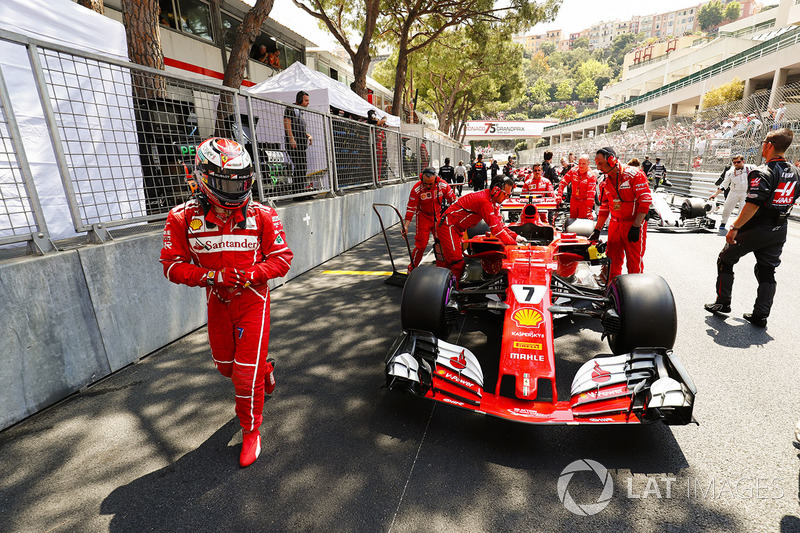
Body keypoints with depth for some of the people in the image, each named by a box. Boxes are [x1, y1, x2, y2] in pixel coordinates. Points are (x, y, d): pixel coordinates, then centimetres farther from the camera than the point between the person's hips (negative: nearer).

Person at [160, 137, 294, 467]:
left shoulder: (262, 215, -12)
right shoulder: (184, 218, -9)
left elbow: (281, 258, -10)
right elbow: (173, 265, -7)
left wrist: (249, 275, -26)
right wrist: (212, 276, -24)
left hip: (253, 300, -3)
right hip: (217, 302, 3)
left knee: (246, 373, -1)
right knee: (225, 364, 21)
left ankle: (250, 431, 23)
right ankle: (265, 368, 53)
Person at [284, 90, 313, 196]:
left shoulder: (302, 112, 26)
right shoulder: (290, 109, -1)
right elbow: (287, 123, -14)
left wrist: (308, 136, 13)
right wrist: (291, 138, -24)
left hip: (302, 144, 9)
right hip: (293, 143, -9)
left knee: (303, 168, 7)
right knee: (300, 167, -16)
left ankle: (300, 192, 12)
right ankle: (299, 193, -17)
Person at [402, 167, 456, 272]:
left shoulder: (443, 185, -15)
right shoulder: (417, 189, -21)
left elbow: (452, 200, 0)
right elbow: (411, 208, -17)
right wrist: (406, 225, -25)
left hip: (439, 216, 3)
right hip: (423, 217, -3)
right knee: (421, 245, -9)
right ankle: (411, 269, 6)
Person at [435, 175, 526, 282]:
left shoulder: (494, 201, 4)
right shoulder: (484, 201, -27)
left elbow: (500, 224, 6)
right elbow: (495, 228, -27)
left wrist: (515, 237, -5)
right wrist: (513, 243, -22)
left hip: (455, 229, 10)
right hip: (448, 227, -10)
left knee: (446, 262, 17)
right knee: (457, 263, -13)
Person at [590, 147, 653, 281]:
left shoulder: (634, 174, -11)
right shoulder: (606, 182, 9)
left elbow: (645, 201, -15)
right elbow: (604, 208, 15)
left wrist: (635, 226, -20)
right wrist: (597, 230, 11)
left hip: (634, 225, -6)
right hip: (615, 225, 6)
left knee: (634, 263, 0)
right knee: (613, 261, 9)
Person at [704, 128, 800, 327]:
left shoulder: (762, 173, -18)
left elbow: (753, 205, -25)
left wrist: (734, 228, -21)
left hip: (755, 229, -7)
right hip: (779, 232, 7)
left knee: (725, 260, 10)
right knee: (767, 271, 11)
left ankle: (723, 303, 15)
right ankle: (760, 316, 14)